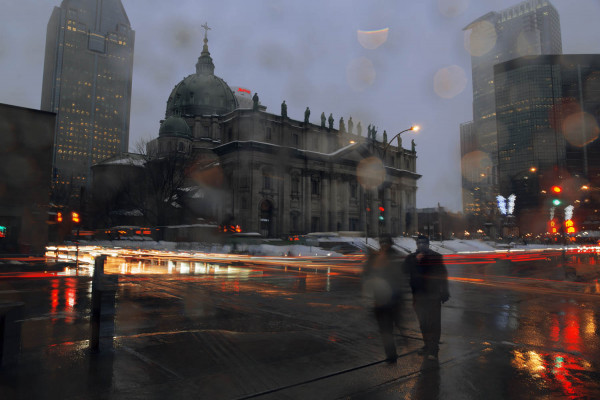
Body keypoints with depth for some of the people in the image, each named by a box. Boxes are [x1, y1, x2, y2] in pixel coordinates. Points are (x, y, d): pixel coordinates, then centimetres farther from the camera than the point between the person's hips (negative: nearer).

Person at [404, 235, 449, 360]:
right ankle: (427, 345, 26)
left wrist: (444, 292, 1)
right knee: (423, 322, 13)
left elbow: (443, 275, 3)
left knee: (434, 322, -5)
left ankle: (433, 349, 0)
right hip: (418, 296, 3)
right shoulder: (411, 258, 5)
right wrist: (416, 260, -19)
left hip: (433, 295, -3)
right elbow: (406, 270, -10)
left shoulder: (436, 257, 0)